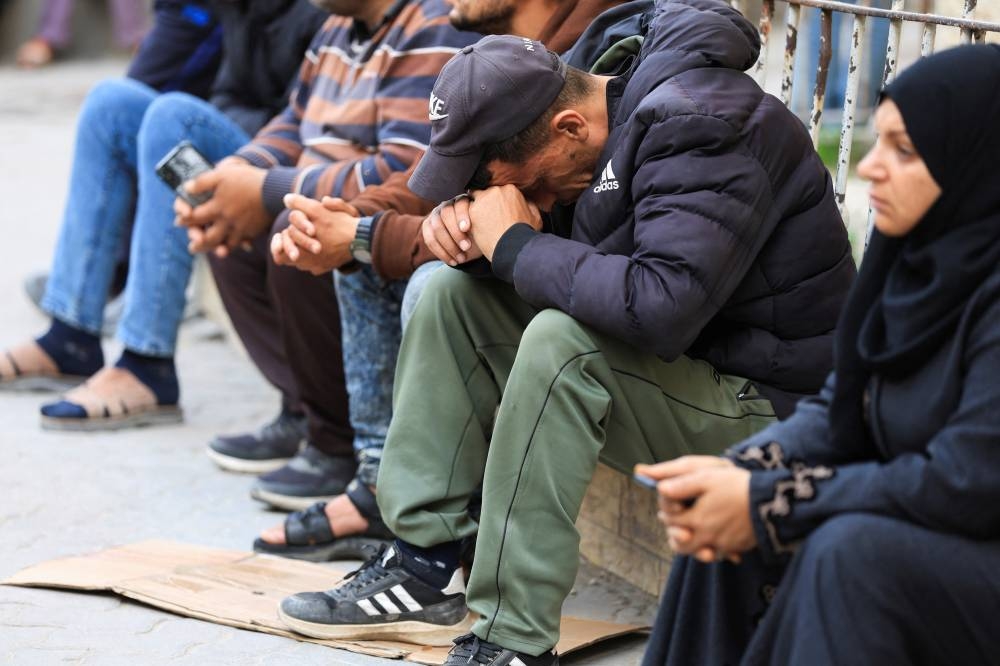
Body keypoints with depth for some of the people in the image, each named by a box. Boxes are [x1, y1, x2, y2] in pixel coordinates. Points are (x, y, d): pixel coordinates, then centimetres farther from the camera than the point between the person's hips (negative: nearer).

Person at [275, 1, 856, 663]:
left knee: (562, 339, -33)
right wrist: (463, 217, -10)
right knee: (452, 293, 3)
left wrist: (516, 245, -25)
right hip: (668, 359, 10)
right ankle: (424, 567, 0)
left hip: (760, 394, -9)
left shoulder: (699, 134, -25)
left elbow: (662, 305, -38)